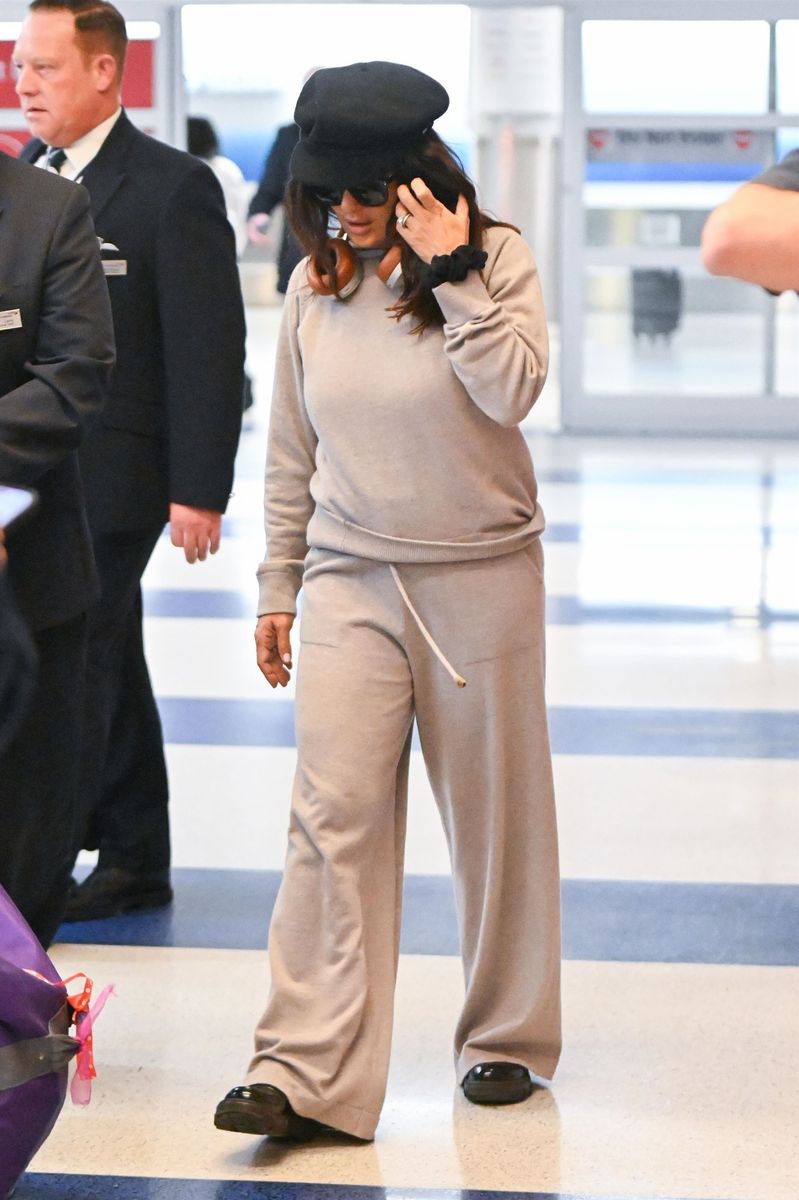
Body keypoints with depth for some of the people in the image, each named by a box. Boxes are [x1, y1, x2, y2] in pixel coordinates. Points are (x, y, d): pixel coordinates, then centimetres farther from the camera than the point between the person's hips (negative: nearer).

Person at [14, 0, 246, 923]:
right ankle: (134, 864, 23)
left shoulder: (175, 189, -9)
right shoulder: (24, 179, 11)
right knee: (106, 669, 14)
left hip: (109, 475, -7)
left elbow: (208, 350, -11)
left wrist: (199, 490, -14)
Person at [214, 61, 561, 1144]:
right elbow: (292, 453, 12)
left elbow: (514, 392, -21)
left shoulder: (496, 260, -5)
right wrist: (277, 587, 12)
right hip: (350, 580, 2)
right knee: (333, 816, -8)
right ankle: (304, 1072, -12)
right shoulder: (315, 284, 5)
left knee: (494, 811, 8)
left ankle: (506, 1037, 25)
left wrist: (451, 272, -23)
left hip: (481, 578, -2)